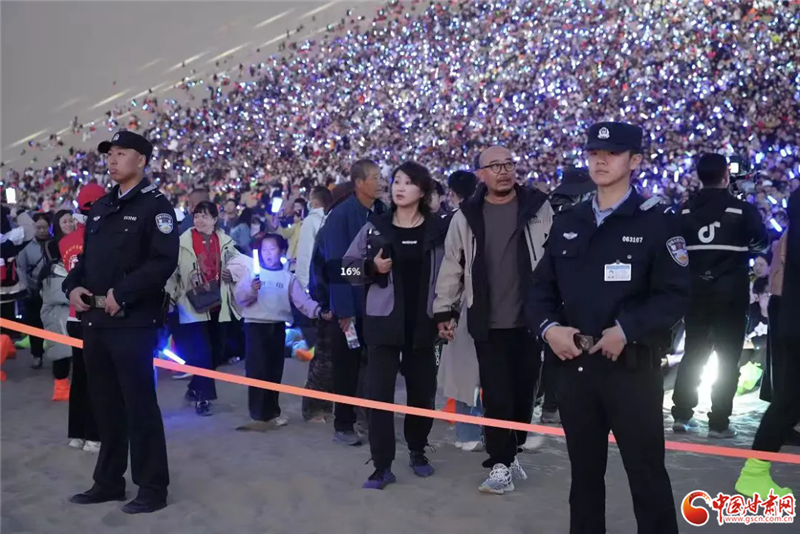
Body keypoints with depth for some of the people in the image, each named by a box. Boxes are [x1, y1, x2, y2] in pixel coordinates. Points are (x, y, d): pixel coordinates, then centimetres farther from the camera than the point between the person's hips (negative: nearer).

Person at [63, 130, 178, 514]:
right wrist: (73, 286, 3)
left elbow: (164, 261, -17)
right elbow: (86, 256, 22)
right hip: (96, 319, 8)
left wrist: (122, 294, -21)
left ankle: (153, 488, 9)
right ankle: (108, 481, 27)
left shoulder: (155, 205, -7)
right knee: (105, 403, 15)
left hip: (134, 321, -8)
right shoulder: (100, 208, 18)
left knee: (139, 404, -2)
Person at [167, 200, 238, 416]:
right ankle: (203, 396, 7)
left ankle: (195, 388, 32)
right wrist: (172, 295, -11)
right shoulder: (183, 242, -8)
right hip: (193, 306, -4)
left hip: (218, 305, 5)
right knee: (201, 353, -8)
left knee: (217, 352, 11)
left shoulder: (226, 242, 2)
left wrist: (232, 275, -4)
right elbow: (171, 271, -6)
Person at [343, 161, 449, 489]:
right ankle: (382, 465, 5)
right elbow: (348, 265, 5)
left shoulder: (438, 229, 0)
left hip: (422, 323, 1)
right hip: (383, 321, 0)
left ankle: (417, 451, 33)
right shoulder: (375, 227, 1)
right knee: (379, 392, -4)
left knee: (422, 391, 10)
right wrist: (371, 267, -13)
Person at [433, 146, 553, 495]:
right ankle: (501, 465, 9)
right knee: (496, 396, 0)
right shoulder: (466, 216, 2)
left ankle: (512, 452, 29)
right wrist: (445, 310, 5)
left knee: (523, 393, 11)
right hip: (489, 323, -1)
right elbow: (452, 267, 7)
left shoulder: (539, 208, 2)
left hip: (531, 319, 1)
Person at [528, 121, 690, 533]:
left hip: (633, 368, -4)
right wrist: (549, 327, -8)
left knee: (647, 473, 5)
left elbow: (675, 295, -10)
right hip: (574, 366, 4)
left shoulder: (656, 223, -3)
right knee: (584, 471, 17)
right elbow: (541, 287, 10)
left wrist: (626, 330, -21)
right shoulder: (566, 223, 10)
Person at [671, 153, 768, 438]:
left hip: (695, 291, 3)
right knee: (728, 359, 5)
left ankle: (681, 414, 16)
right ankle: (719, 423, 6)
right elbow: (762, 244, 8)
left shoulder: (685, 211, -1)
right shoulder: (743, 209, -8)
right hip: (730, 293, -3)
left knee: (693, 354, 14)